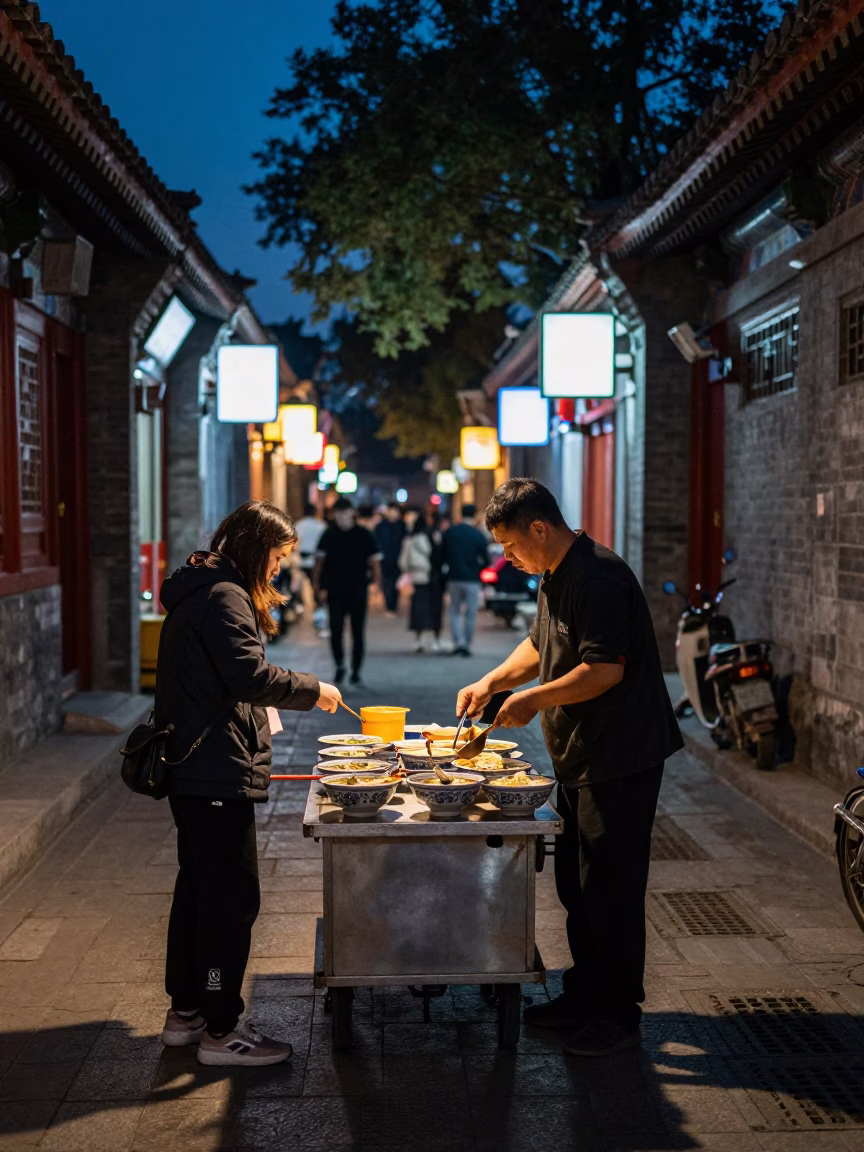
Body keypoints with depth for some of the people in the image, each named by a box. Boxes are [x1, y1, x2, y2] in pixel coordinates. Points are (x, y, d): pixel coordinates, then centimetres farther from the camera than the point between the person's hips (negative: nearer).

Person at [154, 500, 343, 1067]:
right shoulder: (224, 597, -16)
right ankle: (221, 1030, 5)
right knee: (233, 896, -3)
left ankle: (186, 1011, 29)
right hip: (218, 772, -11)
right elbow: (251, 674, -26)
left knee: (199, 888, 18)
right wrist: (312, 690, -14)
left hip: (192, 768, 11)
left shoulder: (199, 592, 16)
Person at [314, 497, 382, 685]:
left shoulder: (364, 536, 1)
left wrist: (377, 582, -10)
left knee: (358, 633, 2)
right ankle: (339, 666, 18)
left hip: (358, 592, -1)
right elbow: (319, 562, 6)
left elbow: (374, 562, 2)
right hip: (335, 593, 1)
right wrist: (318, 586, -2)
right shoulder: (329, 536, 5)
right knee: (335, 632, -2)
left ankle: (356, 671, 12)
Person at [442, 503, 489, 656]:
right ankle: (466, 645, 8)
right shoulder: (479, 536, -8)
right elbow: (486, 561, -5)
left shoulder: (449, 533, -1)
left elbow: (443, 557, 4)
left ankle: (458, 642, -3)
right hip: (472, 580, -2)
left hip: (454, 578, 2)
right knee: (470, 613, 7)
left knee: (455, 611, 12)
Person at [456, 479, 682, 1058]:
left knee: (610, 888, -1)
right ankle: (585, 994, 30)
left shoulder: (598, 576, -21)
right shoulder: (556, 576, 11)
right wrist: (492, 681, 11)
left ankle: (619, 1015, 12)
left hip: (620, 758, -10)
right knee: (576, 883, 17)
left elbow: (605, 669, -27)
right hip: (581, 756, 10)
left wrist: (533, 700, -17)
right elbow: (540, 646, 25)